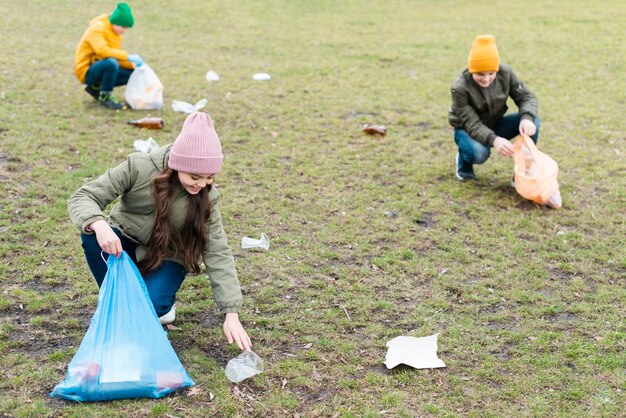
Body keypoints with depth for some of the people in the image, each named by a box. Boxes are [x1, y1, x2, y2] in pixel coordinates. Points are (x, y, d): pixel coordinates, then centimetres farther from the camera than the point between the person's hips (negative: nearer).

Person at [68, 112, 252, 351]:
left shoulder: (206, 197, -17)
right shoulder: (139, 167, -23)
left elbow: (218, 253, -17)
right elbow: (81, 197, -22)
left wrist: (232, 314, -24)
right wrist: (99, 225, -47)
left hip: (166, 259, -1)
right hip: (124, 244, 1)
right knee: (92, 235, -32)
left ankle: (160, 302, 7)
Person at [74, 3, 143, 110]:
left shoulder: (115, 33, 11)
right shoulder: (97, 29, -16)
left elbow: (117, 56, 7)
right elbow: (102, 50, -34)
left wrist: (133, 64, -11)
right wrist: (128, 56, -35)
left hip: (100, 69, 9)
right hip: (87, 71, -9)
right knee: (111, 63, -37)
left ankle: (96, 87, 10)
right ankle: (104, 97, -18)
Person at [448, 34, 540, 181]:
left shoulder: (505, 73, -18)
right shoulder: (460, 87, -28)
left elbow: (526, 97, -15)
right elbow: (472, 124, -29)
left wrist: (527, 118, -39)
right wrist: (493, 140, -49)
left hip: (495, 125, 4)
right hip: (468, 130, -4)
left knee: (533, 119, -23)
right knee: (479, 152, -39)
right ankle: (464, 162, 0)